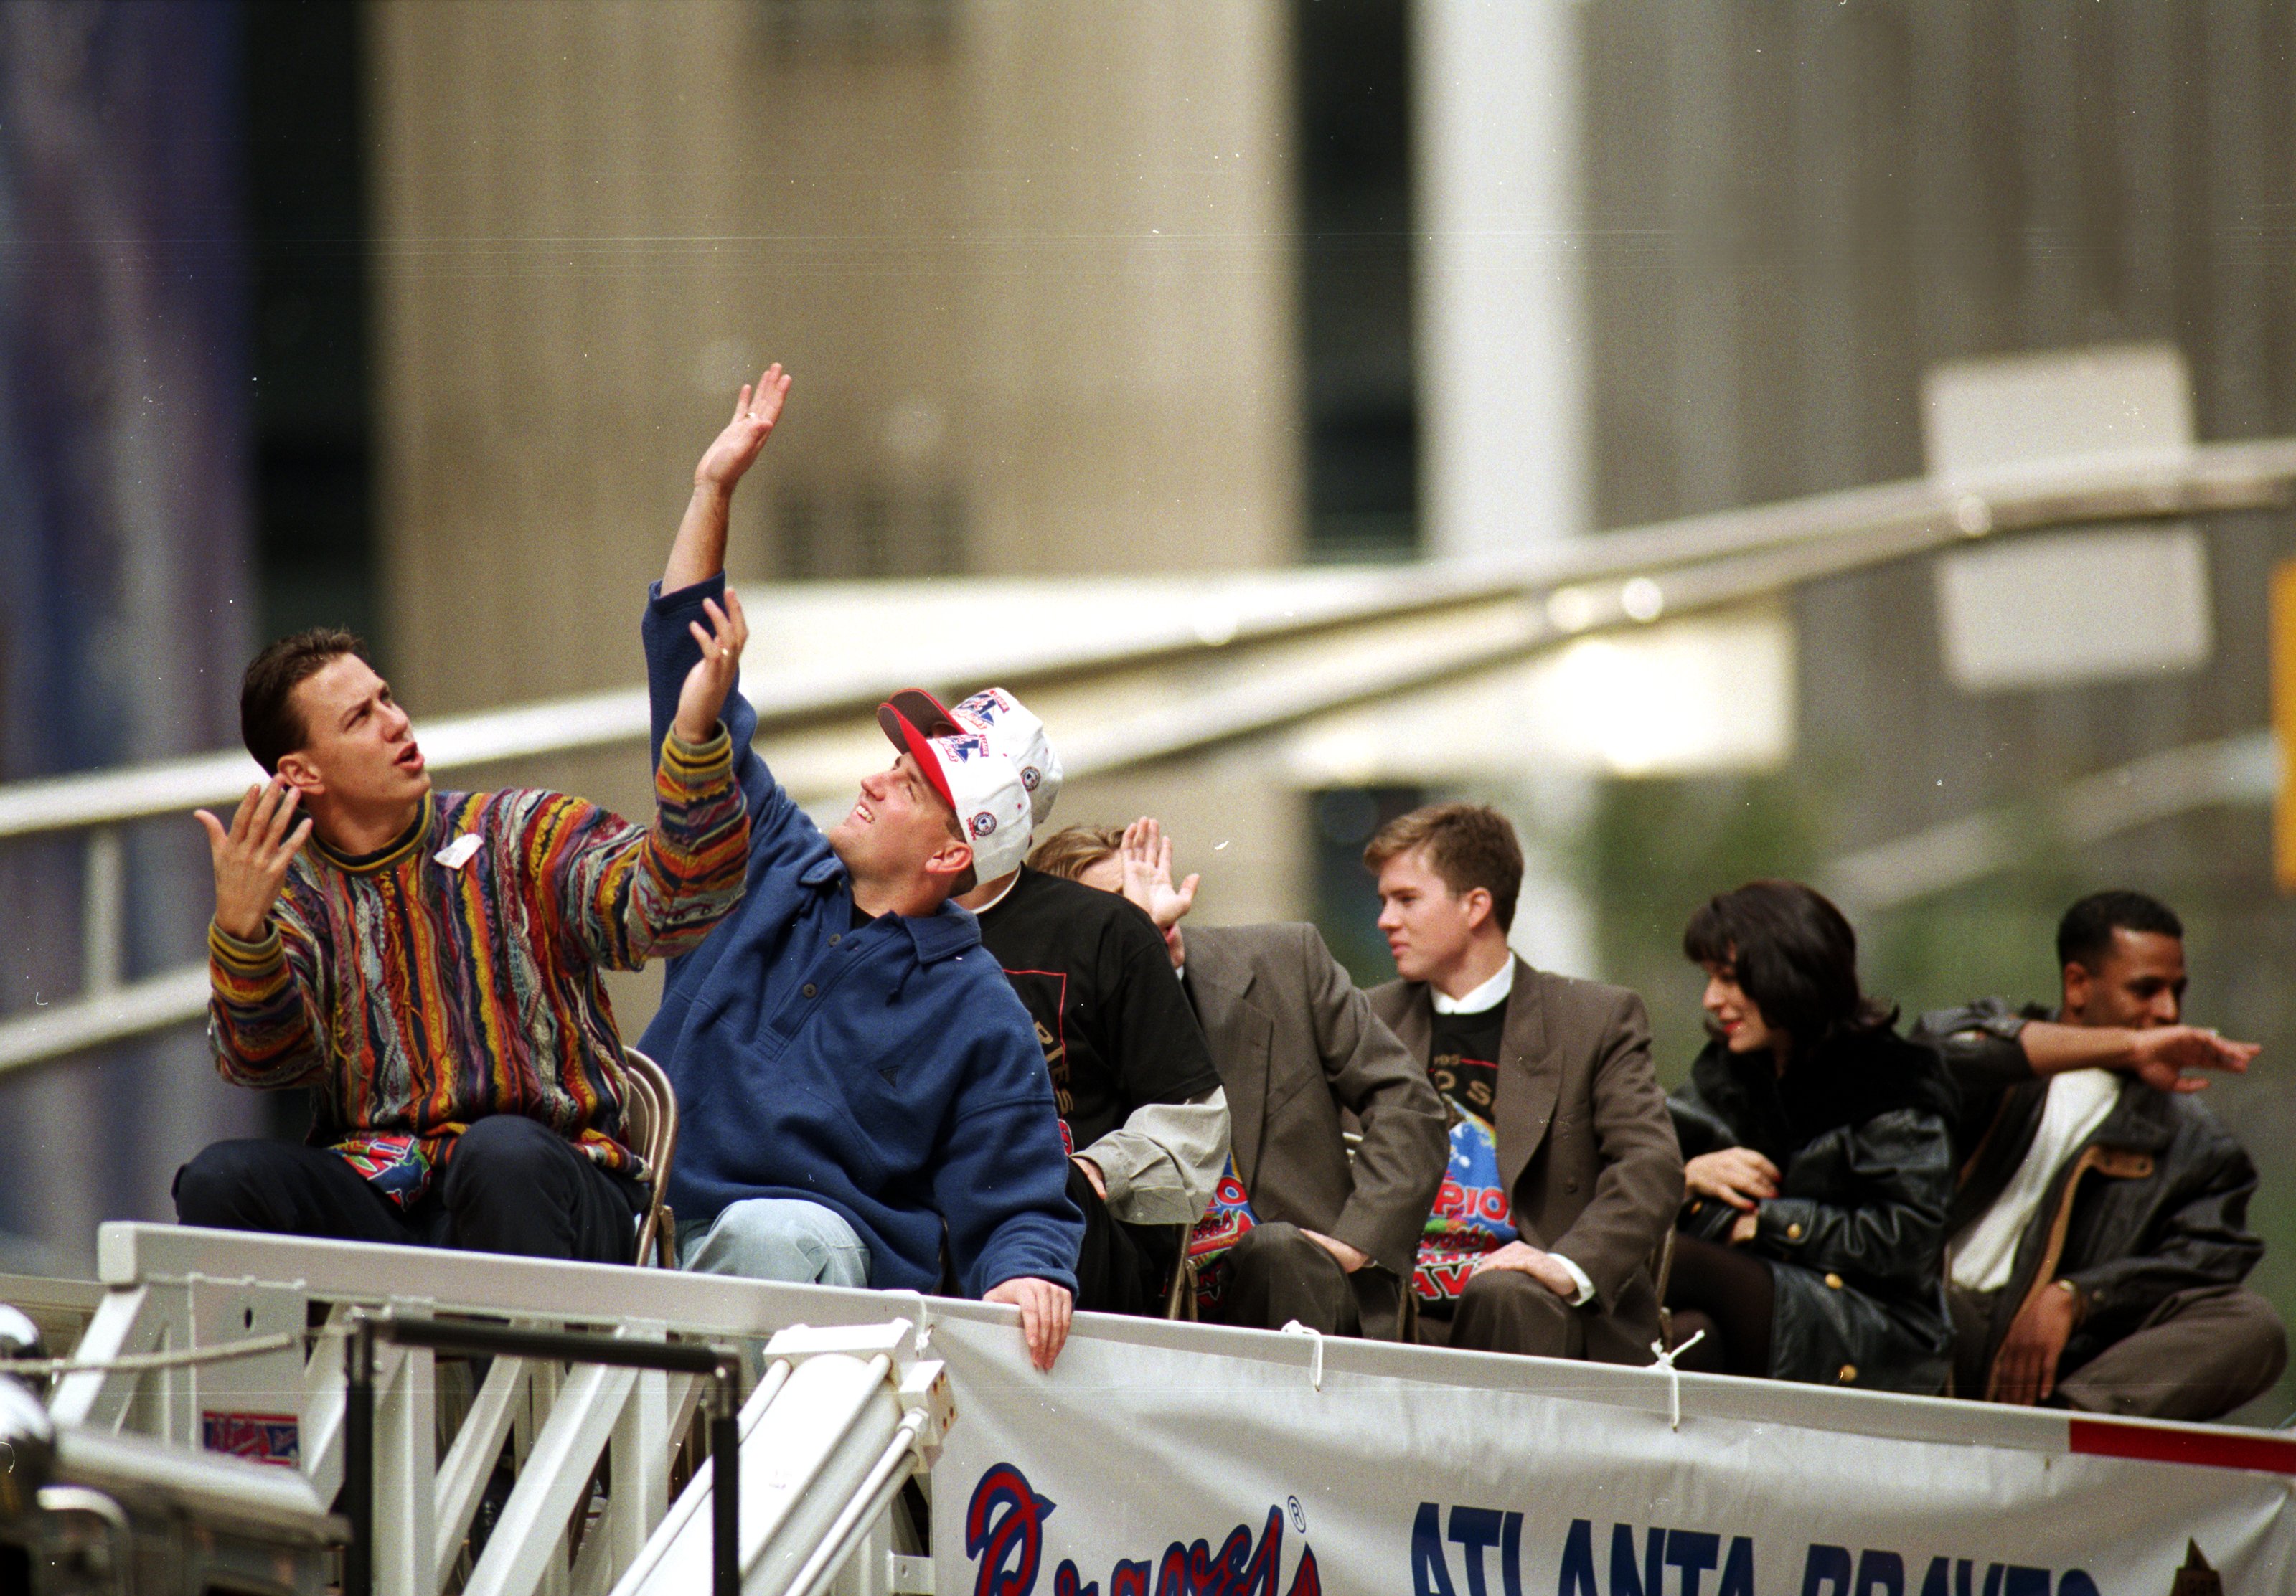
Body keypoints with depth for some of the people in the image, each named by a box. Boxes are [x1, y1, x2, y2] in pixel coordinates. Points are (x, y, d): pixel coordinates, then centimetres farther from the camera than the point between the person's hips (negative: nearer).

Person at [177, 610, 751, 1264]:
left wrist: (694, 737, -26)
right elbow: (267, 1056, -8)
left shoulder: (518, 836, 6)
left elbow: (667, 904, -11)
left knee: (503, 1155, -37)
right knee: (221, 1179, -26)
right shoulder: (291, 883, 10)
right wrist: (240, 929, -29)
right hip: (372, 1201, 1)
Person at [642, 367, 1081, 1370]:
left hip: (836, 1242, -4)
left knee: (770, 1233, -41)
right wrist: (713, 491, 25)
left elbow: (1016, 1210, 5)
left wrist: (1025, 1277, -21)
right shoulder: (776, 874, 20)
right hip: (663, 1232, 4)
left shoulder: (979, 1017, 7)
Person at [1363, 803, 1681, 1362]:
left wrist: (1572, 1267, -22)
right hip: (1401, 1313, 3)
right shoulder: (1371, 1021, 20)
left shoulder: (1599, 1019, 8)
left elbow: (1651, 1166, -4)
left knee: (1500, 1296, -40)